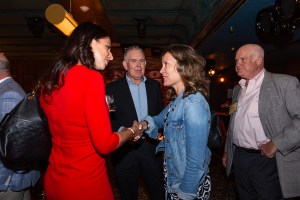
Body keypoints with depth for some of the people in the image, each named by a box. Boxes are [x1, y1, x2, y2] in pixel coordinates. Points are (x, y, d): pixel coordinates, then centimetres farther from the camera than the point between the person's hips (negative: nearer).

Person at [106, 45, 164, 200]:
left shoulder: (154, 86, 6)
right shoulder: (112, 88, -5)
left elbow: (160, 113, 12)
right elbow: (108, 119, -7)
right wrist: (122, 130, -24)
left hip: (151, 149, 3)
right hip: (125, 151, -2)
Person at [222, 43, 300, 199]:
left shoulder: (285, 83, -9)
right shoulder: (238, 89, 12)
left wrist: (275, 144, -20)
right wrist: (227, 151, 19)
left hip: (267, 159, -6)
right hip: (239, 158, 6)